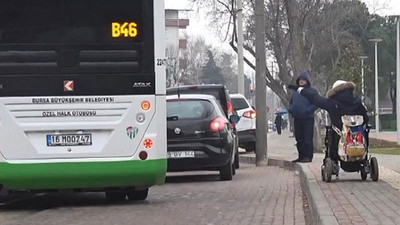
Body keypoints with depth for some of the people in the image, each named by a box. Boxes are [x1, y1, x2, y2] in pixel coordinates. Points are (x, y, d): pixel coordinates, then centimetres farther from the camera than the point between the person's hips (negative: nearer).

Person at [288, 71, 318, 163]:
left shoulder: (312, 91, -2)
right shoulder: (295, 92, 18)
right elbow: (291, 102, 28)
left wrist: (308, 110, -19)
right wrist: (291, 109, 8)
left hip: (307, 118, -7)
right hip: (297, 118, 7)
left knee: (307, 139, -8)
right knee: (299, 139, 9)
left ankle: (308, 156, -8)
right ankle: (301, 156, 15)